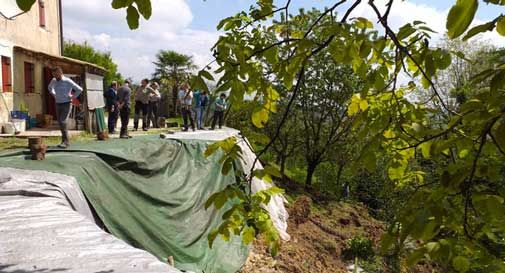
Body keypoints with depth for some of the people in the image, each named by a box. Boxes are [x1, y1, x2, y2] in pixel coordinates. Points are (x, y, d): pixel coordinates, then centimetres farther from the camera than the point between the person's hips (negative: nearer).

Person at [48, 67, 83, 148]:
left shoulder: (68, 81, -14)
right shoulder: (54, 80, 5)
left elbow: (79, 89, -16)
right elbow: (50, 87, 29)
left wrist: (73, 97, -9)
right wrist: (54, 95, 15)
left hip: (66, 104, -6)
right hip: (58, 104, 7)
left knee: (63, 122, -18)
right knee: (60, 123, 8)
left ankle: (66, 141, -15)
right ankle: (65, 140, 18)